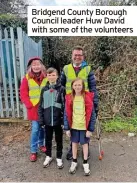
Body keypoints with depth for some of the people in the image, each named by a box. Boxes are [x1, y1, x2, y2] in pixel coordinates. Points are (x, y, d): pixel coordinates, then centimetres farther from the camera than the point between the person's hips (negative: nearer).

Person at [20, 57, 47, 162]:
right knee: (35, 129, 2)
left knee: (43, 128, 14)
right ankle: (33, 151, 18)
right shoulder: (27, 78, -3)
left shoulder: (46, 77, 0)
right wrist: (29, 105, -11)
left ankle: (41, 144, 38)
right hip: (34, 108, -2)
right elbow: (23, 94, -4)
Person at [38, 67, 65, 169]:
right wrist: (41, 120, 1)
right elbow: (41, 106, 4)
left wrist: (64, 120, -10)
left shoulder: (61, 89, -7)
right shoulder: (44, 89, 2)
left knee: (59, 140, 13)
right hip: (47, 120, 3)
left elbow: (65, 105, -7)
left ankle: (59, 158, 32)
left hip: (58, 120, -2)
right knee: (48, 139, 18)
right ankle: (48, 156, 39)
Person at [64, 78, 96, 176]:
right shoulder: (69, 98, -6)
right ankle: (74, 162, 36)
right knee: (74, 143, 16)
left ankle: (85, 163, 33)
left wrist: (90, 129, -10)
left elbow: (92, 114, -9)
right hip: (73, 126, 2)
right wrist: (67, 128, -3)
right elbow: (66, 114, -2)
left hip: (84, 126, -2)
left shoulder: (88, 98, -12)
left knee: (85, 143, 13)